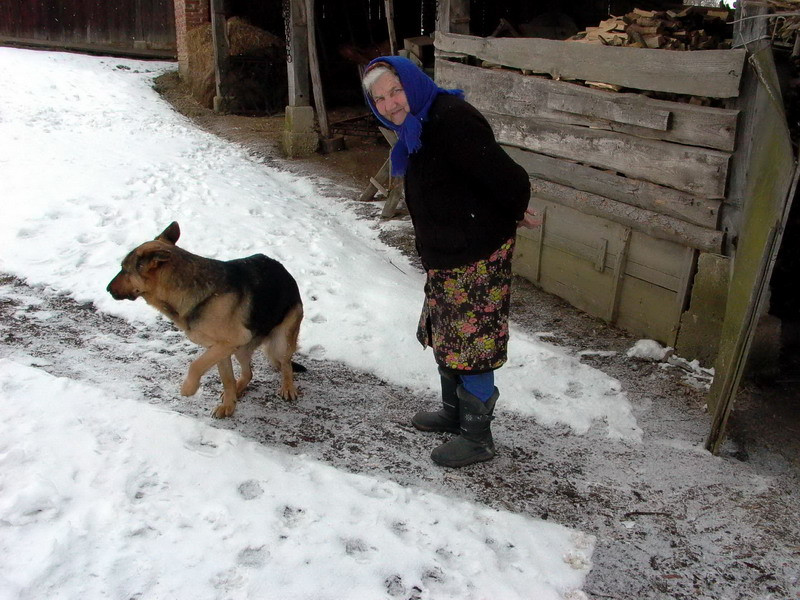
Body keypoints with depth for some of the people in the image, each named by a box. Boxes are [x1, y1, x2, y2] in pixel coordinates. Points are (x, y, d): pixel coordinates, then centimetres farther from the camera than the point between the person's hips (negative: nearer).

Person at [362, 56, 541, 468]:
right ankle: (453, 412, 41)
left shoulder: (451, 120, -23)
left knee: (470, 342, 0)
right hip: (444, 256, 10)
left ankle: (477, 438, 16)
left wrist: (516, 213, -6)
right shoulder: (416, 129, 10)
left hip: (477, 256, -10)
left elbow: (506, 177, -25)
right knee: (443, 335, 21)